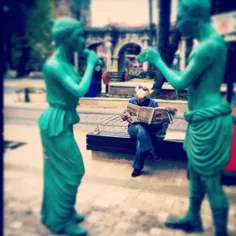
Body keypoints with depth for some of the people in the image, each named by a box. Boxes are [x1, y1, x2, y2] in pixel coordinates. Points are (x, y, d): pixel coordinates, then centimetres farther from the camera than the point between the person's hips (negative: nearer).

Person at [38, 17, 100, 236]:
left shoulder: (65, 61, 7)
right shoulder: (53, 64, -22)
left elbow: (79, 86, 13)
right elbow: (80, 90, -30)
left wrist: (90, 64, 2)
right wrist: (90, 64, -18)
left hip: (62, 121, 9)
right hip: (56, 122, -9)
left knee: (59, 170, 18)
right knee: (70, 170, 0)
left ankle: (57, 213, 35)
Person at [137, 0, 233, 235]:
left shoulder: (210, 44, -20)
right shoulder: (206, 43, 13)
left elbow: (181, 83, -18)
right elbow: (187, 77, 17)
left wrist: (158, 61, -3)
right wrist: (154, 60, 12)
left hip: (209, 122, -10)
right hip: (201, 121, 10)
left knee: (211, 182, 3)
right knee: (195, 174, 22)